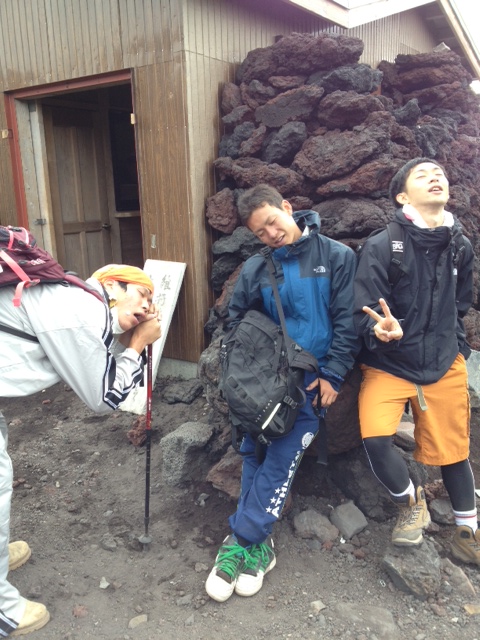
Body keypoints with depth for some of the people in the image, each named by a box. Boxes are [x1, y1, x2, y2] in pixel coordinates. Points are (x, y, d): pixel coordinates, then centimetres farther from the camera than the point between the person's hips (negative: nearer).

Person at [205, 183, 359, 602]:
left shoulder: (336, 257, -2)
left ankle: (241, 540, -7)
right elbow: (237, 321, 14)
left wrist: (332, 375, -10)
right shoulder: (256, 270, 5)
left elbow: (347, 320, -4)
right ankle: (259, 544, 1)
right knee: (253, 454, -9)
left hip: (313, 380, -3)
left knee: (280, 458, -15)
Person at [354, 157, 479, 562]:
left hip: (445, 364, 4)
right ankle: (411, 502, 11)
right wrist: (381, 329, -35)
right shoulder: (381, 246, -14)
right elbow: (363, 312, -15)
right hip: (388, 364, -3)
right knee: (375, 438, -22)